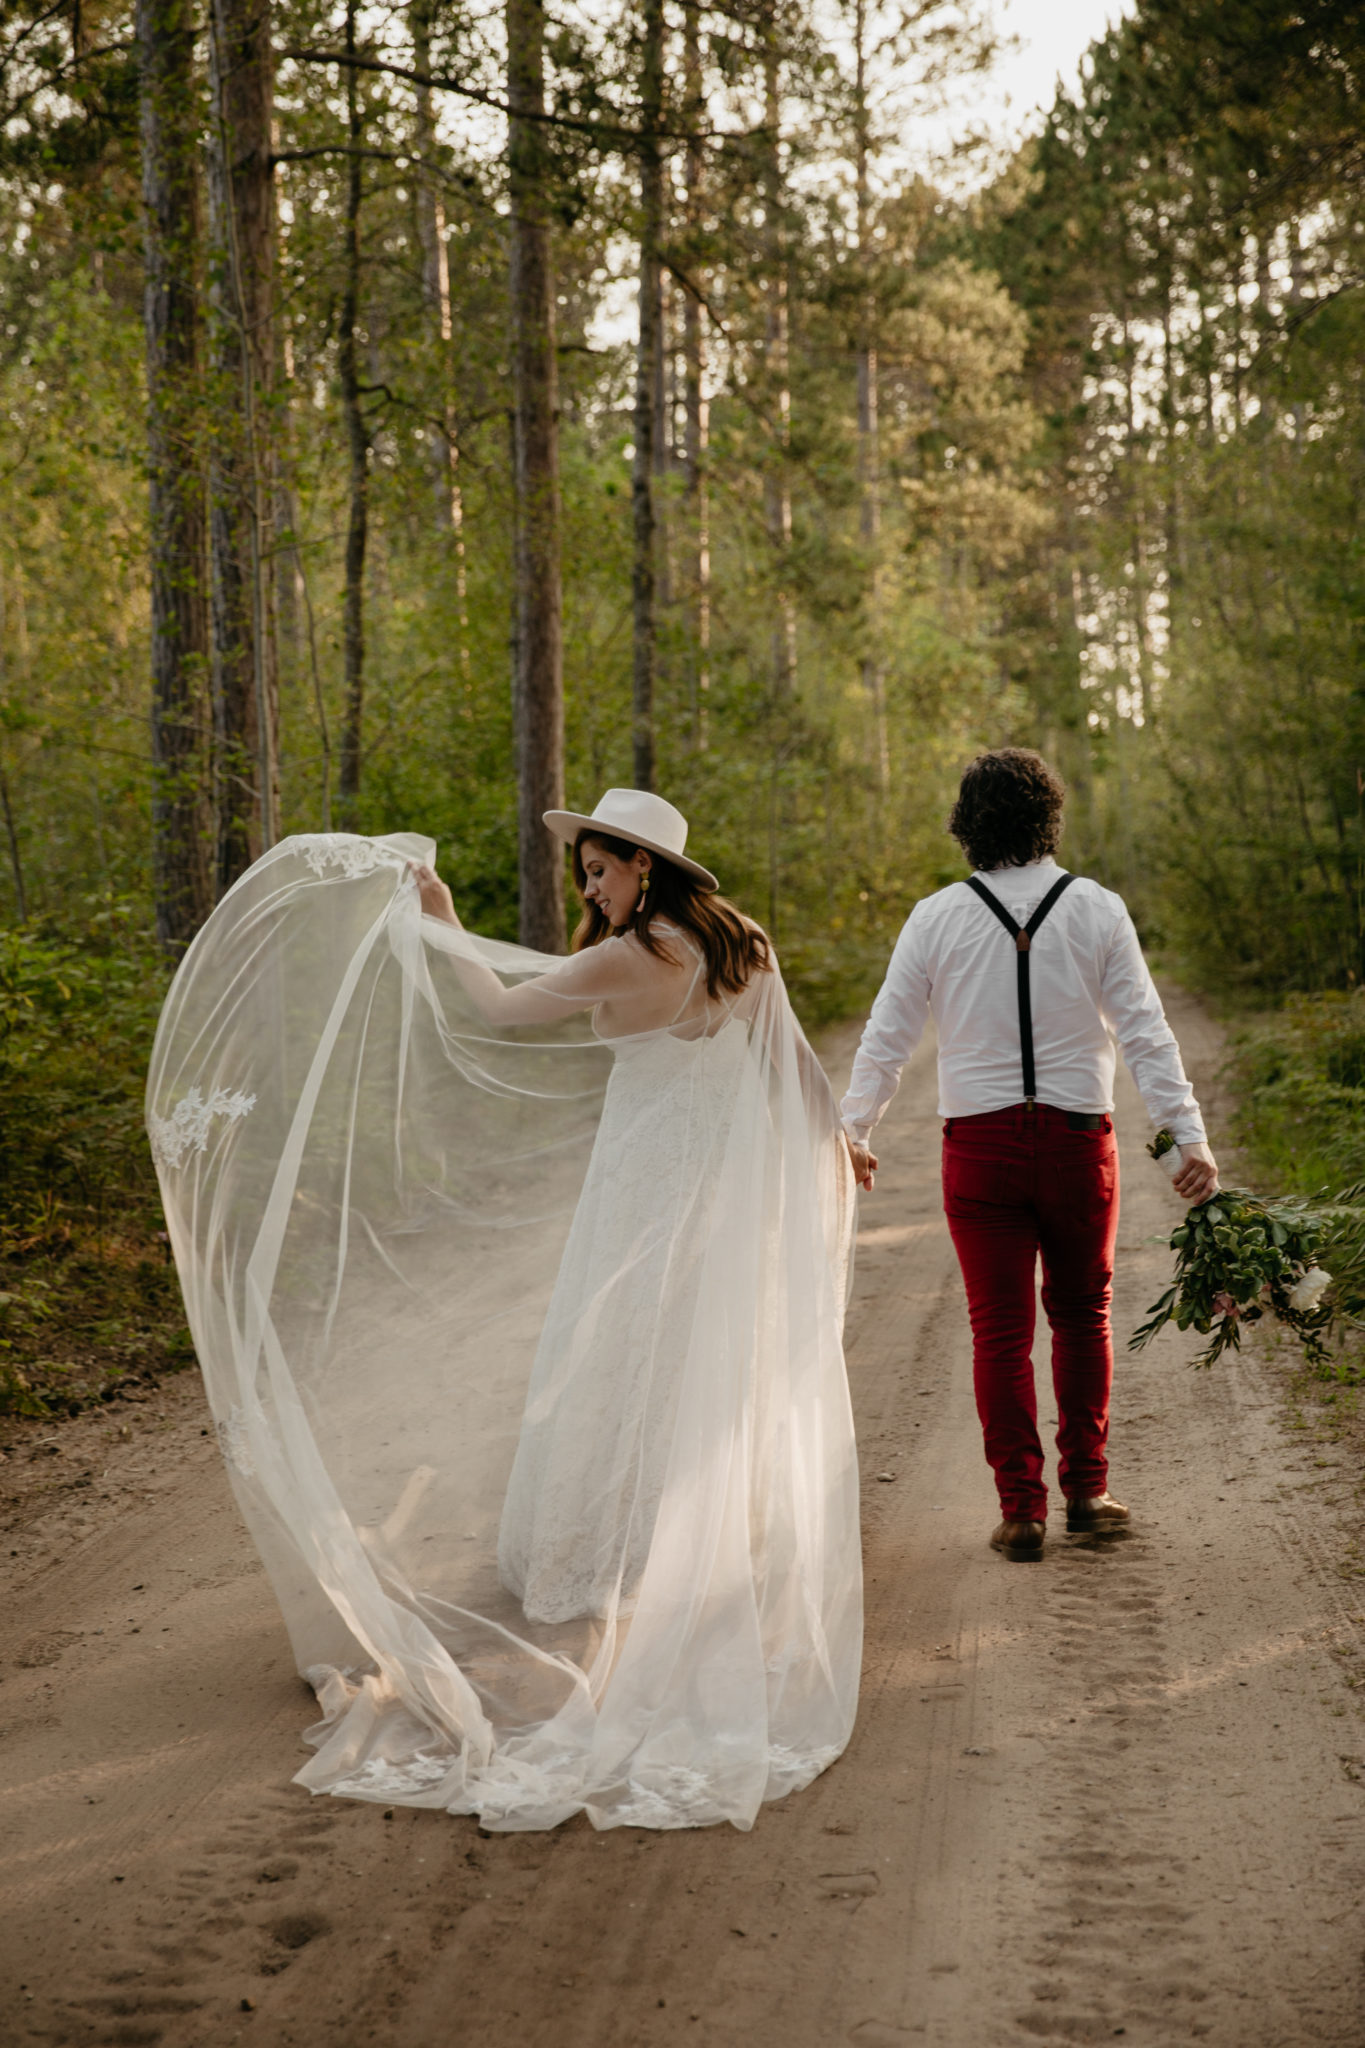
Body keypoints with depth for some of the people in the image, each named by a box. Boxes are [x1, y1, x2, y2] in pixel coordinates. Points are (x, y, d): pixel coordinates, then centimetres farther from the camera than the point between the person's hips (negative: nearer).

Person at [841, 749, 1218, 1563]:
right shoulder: (1097, 910, -2)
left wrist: (854, 1132, 14)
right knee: (1081, 1314, 17)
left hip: (980, 1143, 0)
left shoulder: (936, 917, -1)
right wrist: (1191, 1137, -5)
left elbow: (887, 1037, 3)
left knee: (1000, 1329, 5)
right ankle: (1087, 1488, 20)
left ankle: (1021, 1510, 7)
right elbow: (1146, 1031, -5)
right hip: (1078, 1137, 0)